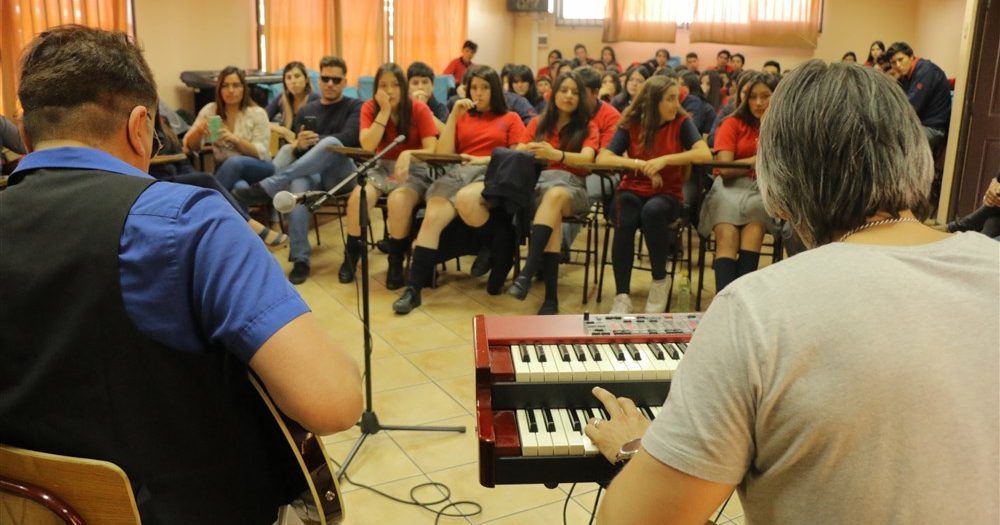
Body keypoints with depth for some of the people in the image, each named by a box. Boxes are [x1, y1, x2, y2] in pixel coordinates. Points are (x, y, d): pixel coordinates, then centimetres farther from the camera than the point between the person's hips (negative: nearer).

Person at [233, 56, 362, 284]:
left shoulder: (355, 107, 8)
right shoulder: (306, 111, 19)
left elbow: (349, 139, -11)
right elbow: (297, 150, 9)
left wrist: (315, 141, -21)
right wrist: (297, 145, -15)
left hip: (341, 174, -3)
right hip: (311, 173, 3)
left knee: (331, 143, -36)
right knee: (297, 182, -36)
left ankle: (266, 188, -40)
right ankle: (300, 259, -35)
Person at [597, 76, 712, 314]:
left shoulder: (681, 123, -1)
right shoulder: (631, 124, 0)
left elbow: (705, 154, -16)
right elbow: (602, 158, -11)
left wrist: (664, 160, -24)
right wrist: (638, 164, -23)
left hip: (667, 194, -1)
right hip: (633, 190, 1)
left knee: (653, 211, -36)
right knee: (624, 223, -33)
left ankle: (660, 281, -14)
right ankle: (622, 295, -23)